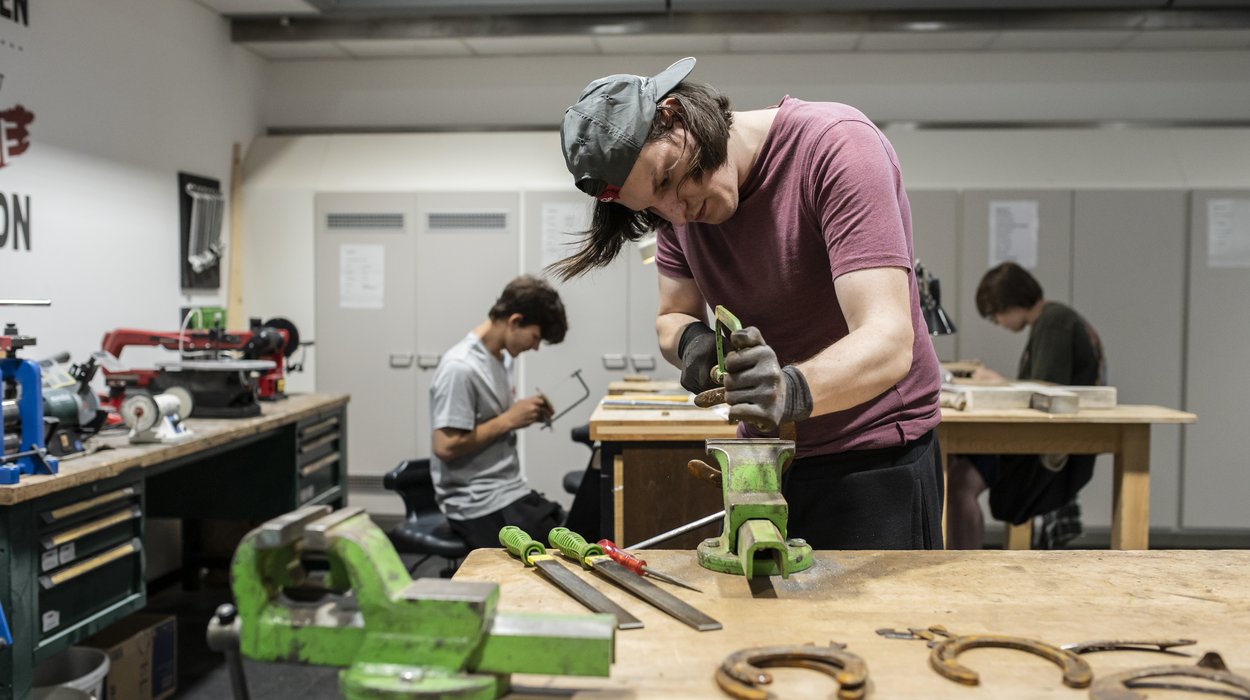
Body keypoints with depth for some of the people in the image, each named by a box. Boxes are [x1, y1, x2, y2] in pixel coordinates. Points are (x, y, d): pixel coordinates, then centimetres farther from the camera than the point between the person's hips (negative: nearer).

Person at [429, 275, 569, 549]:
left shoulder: (502, 357, 10)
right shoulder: (459, 367, -18)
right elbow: (446, 446, -21)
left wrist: (527, 411, 3)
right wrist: (509, 420, -16)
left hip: (514, 492, 9)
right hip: (480, 507, -9)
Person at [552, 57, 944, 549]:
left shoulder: (835, 144, -22)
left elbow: (888, 343, -30)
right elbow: (672, 318, 7)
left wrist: (792, 389, -49)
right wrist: (691, 340, -17)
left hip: (873, 456, -5)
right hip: (762, 452, 6)